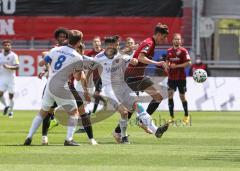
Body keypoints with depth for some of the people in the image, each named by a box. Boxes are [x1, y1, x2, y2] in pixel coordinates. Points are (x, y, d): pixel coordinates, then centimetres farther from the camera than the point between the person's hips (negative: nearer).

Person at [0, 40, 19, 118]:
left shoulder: (13, 56, -6)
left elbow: (17, 67, -16)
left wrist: (9, 67, -30)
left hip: (11, 77, -3)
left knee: (11, 95, 0)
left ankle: (11, 111, 14)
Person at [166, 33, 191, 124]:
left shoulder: (183, 51, -6)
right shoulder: (169, 51, 7)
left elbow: (188, 63, -13)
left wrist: (177, 66, -18)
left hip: (181, 77, -3)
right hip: (171, 77, 3)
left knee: (182, 96, 5)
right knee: (170, 94, -9)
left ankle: (186, 116, 22)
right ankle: (171, 117, -3)